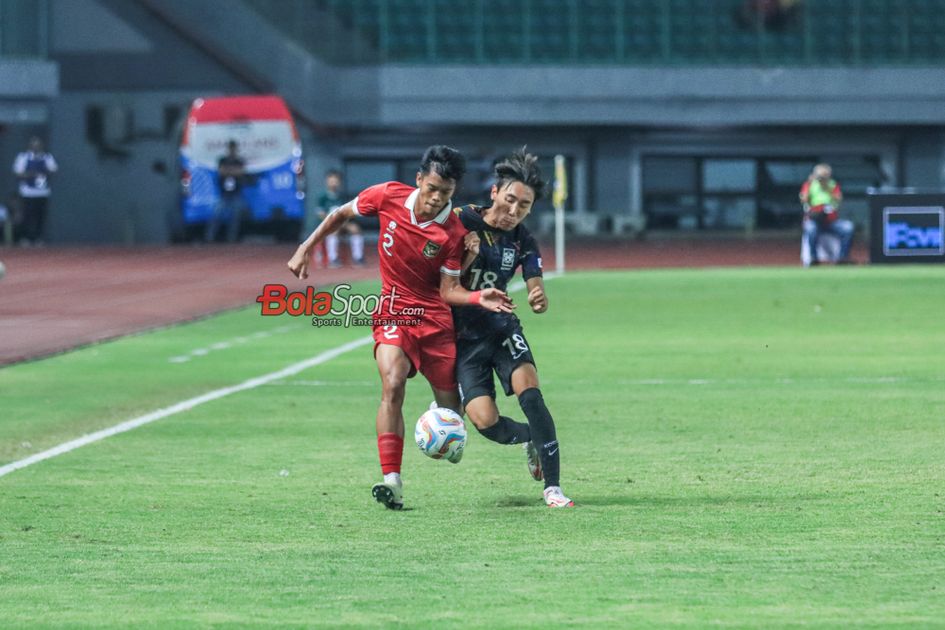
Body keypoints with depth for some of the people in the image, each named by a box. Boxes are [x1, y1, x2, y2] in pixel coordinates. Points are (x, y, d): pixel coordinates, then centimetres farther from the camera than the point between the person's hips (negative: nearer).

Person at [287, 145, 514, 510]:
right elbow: (342, 214, 8)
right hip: (393, 312, -1)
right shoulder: (388, 197, -10)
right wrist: (306, 248, 5)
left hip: (434, 317, 1)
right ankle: (391, 481, -29)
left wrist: (479, 298, -27)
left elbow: (448, 290, -8)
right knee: (393, 385, -26)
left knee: (451, 405, 6)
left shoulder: (453, 233, -13)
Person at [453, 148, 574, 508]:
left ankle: (552, 487, -18)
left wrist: (539, 300, -30)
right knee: (485, 421, -16)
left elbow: (537, 292, -6)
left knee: (530, 394, -23)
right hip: (464, 336, -2)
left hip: (502, 329, 2)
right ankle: (532, 441, 19)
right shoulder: (462, 223, -12)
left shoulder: (523, 243, -4)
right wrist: (467, 258, -24)